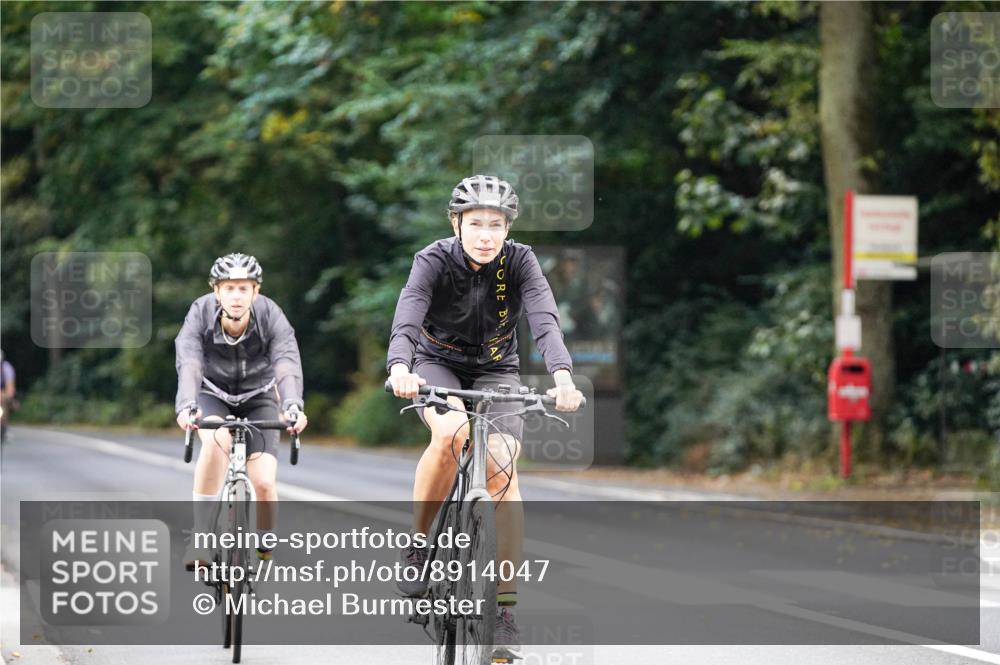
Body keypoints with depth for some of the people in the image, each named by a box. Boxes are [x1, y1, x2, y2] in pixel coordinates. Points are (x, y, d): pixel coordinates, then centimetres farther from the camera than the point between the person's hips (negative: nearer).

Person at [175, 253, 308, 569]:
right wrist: (186, 407, -60)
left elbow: (287, 365, -40)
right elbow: (189, 364, -40)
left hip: (258, 398, 0)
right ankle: (200, 536, -26)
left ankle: (265, 553, 7)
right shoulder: (201, 313, -27)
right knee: (217, 440, -35)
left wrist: (293, 407, -60)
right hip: (214, 396, 0)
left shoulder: (271, 316, -27)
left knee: (263, 483, -18)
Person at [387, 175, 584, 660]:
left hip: (496, 371, 2)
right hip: (438, 365, -1)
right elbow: (407, 316, -37)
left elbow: (544, 320, -31)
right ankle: (416, 545, -14)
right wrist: (399, 369, -58)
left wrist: (562, 376, -50)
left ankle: (505, 610, -13)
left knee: (503, 471, -19)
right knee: (452, 433, -35)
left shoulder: (519, 262, -16)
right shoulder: (434, 261, -21)